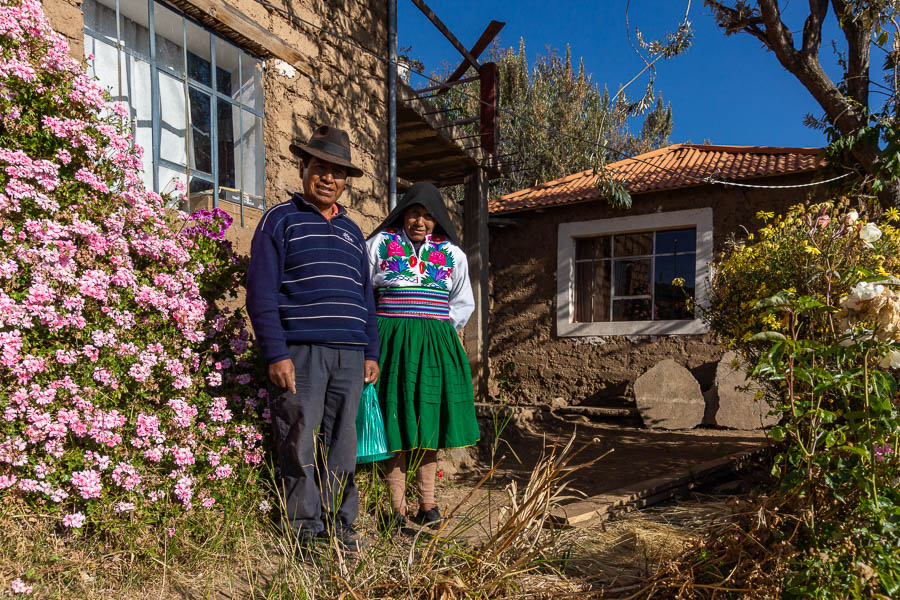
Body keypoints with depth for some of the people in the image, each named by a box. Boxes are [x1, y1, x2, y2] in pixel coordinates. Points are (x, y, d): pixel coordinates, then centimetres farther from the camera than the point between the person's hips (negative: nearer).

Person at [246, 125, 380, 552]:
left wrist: (371, 352, 14)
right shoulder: (280, 220, 5)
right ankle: (303, 532, 12)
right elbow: (261, 293, -3)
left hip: (349, 355, 5)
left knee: (342, 445, 9)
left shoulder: (351, 231, 22)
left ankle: (340, 526, 20)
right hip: (300, 352, -5)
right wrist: (276, 354, -12)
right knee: (300, 445, -1)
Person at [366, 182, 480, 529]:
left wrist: (438, 330, 7)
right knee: (395, 420, -3)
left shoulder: (451, 253, 11)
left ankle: (427, 503, 16)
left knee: (430, 421, 5)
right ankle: (397, 508, 5)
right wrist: (382, 330, 3)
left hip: (435, 345, 2)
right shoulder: (380, 244, 5)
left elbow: (463, 304, 19)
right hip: (392, 343, -2)